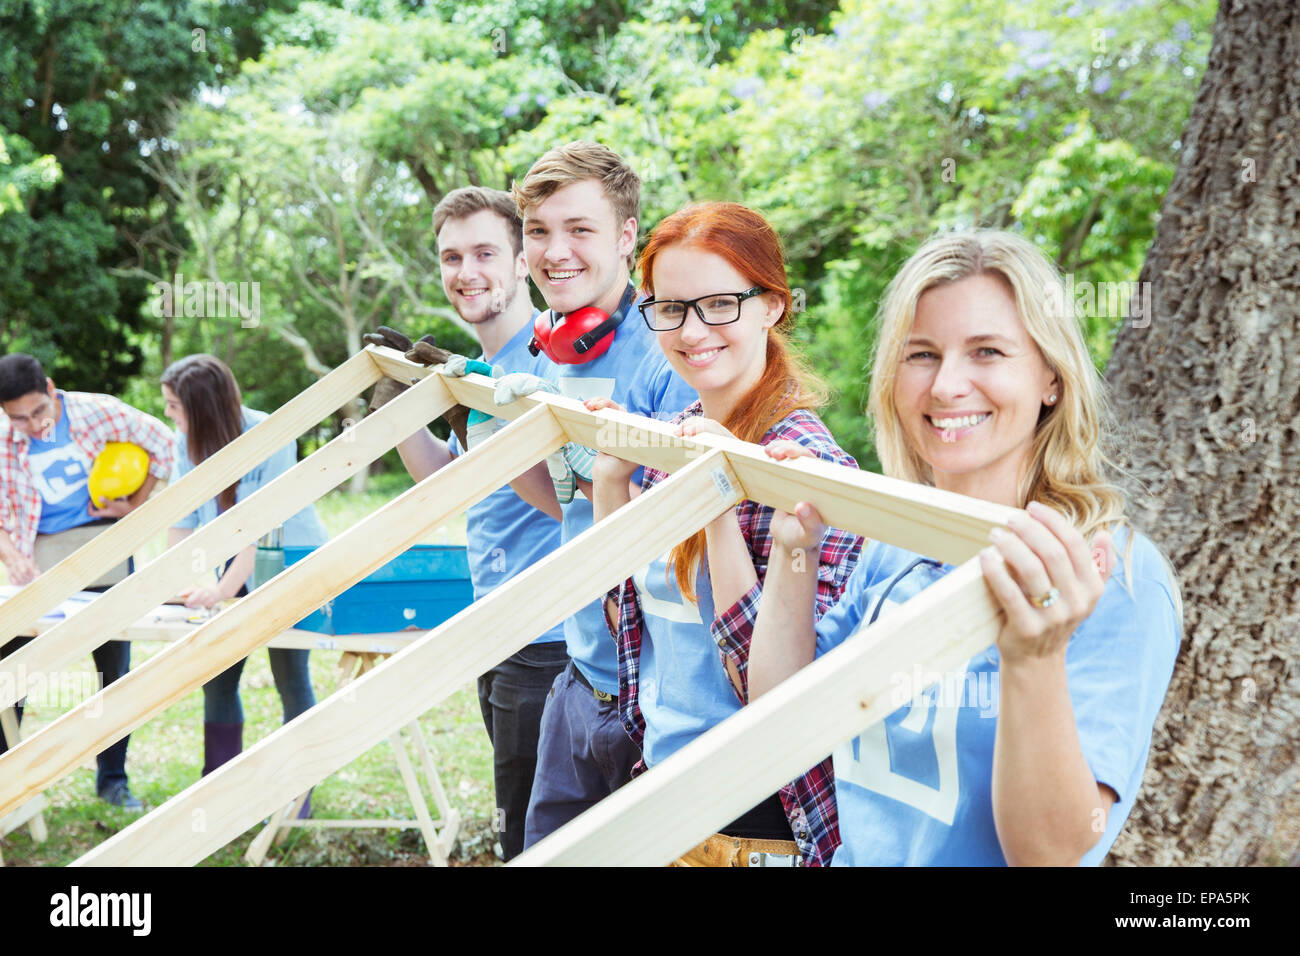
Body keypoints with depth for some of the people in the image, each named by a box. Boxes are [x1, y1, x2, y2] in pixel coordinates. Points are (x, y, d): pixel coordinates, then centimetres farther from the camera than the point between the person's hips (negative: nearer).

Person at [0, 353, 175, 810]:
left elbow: (162, 443, 3)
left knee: (115, 668, 3)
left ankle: (112, 777, 15)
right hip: (38, 557, 1)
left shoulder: (97, 411, -11)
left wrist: (135, 505, 1)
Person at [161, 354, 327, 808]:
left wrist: (224, 590, -31)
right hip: (237, 565, 6)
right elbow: (183, 517, -2)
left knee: (289, 678, -2)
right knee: (216, 677, 3)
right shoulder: (188, 442, -6)